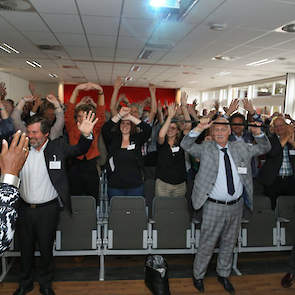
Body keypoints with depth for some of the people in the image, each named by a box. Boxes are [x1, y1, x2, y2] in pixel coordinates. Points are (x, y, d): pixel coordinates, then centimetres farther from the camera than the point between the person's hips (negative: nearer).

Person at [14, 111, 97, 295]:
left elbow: (79, 150, -9)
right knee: (26, 249, 19)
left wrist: (86, 135, -28)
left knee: (46, 249, 13)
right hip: (25, 209, 3)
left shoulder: (57, 147, -4)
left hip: (48, 210, -2)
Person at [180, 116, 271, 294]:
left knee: (229, 243, 19)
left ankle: (223, 275, 40)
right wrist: (199, 129, -29)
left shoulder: (240, 148, 6)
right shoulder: (205, 148, -5)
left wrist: (258, 133, -8)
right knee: (207, 244, 8)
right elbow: (186, 145, -16)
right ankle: (198, 276, 29)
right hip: (214, 206, -4)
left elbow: (265, 148, 12)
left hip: (236, 205, 4)